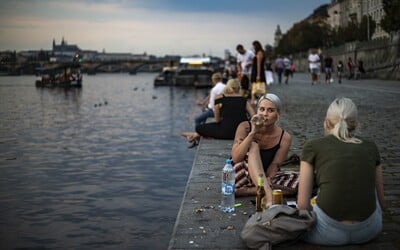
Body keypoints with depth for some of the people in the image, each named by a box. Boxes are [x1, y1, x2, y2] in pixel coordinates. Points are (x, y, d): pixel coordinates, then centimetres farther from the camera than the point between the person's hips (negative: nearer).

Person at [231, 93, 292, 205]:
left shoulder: (284, 138, -9)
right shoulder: (245, 127, -12)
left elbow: (273, 168, -14)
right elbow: (235, 158, -24)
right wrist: (252, 133, -29)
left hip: (264, 181, 2)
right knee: (253, 146, -29)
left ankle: (245, 191, -24)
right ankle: (268, 195, -48)